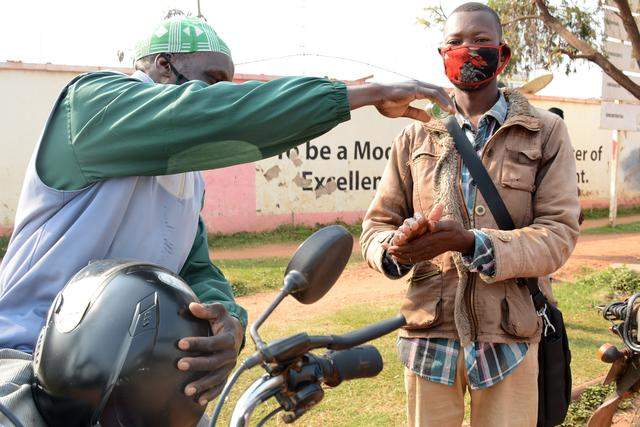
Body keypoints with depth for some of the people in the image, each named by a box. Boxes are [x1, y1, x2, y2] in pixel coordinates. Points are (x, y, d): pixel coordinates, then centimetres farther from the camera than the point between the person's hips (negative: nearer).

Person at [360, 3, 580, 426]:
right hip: (429, 337, 2)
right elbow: (375, 226, 6)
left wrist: (472, 243, -24)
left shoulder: (546, 132, 3)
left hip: (510, 339, -1)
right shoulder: (416, 136, 8)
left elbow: (559, 234, -8)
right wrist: (397, 248, -19)